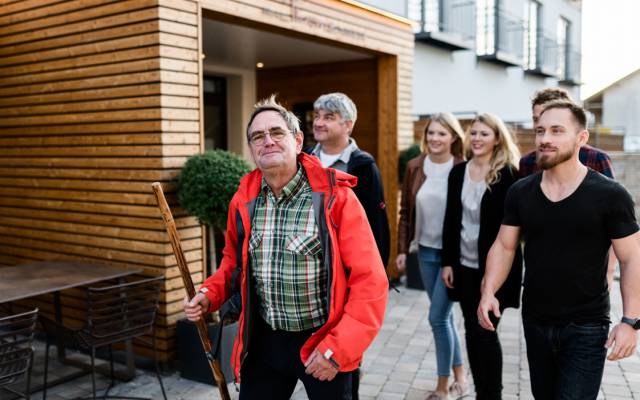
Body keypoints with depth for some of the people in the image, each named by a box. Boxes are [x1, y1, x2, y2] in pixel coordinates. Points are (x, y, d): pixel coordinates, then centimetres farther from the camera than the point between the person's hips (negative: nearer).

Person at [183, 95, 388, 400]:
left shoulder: (335, 197, -16)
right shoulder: (243, 200, -1)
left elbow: (369, 281, -17)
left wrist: (336, 349, -19)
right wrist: (209, 294, -2)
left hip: (324, 342, -4)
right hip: (263, 341, 4)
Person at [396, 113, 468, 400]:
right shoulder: (415, 167, 2)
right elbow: (406, 211, 7)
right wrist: (402, 249, 5)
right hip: (426, 251, 5)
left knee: (437, 316, -4)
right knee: (445, 316, 14)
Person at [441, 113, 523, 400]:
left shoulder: (508, 174, -8)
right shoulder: (458, 172, 7)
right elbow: (451, 220, 8)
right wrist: (447, 261, 4)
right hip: (465, 265, 5)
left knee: (486, 331, -2)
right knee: (472, 331, 11)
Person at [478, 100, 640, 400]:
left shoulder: (609, 195, -12)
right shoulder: (520, 192, -1)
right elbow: (504, 246, 3)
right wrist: (489, 292, -11)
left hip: (586, 328, -4)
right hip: (535, 322, 4)